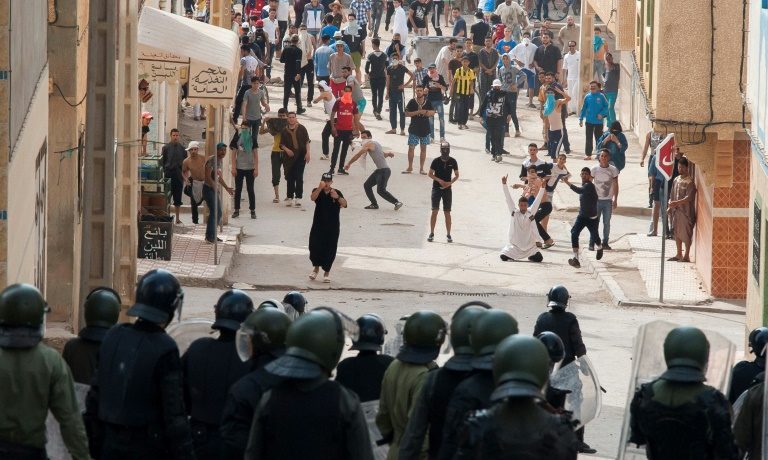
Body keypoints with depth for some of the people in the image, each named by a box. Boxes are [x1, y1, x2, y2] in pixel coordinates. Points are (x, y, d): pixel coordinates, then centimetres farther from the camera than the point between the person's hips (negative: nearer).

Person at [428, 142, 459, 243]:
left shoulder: (453, 161, -1)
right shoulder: (436, 161, -4)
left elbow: (456, 175, 7)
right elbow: (430, 174, 2)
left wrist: (450, 183, -11)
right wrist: (439, 180, -14)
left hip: (447, 188, 1)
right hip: (436, 188, -1)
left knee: (447, 213, 3)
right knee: (434, 211, -7)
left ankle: (448, 234, 10)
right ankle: (431, 233, -1)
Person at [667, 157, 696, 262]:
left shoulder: (689, 181, -11)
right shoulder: (676, 180, 11)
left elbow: (689, 198, -18)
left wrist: (676, 203, -27)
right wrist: (670, 205, 2)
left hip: (686, 211, -7)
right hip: (676, 210, 7)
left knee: (686, 233, -2)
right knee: (676, 233, 12)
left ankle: (687, 256, 4)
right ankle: (679, 254, 22)